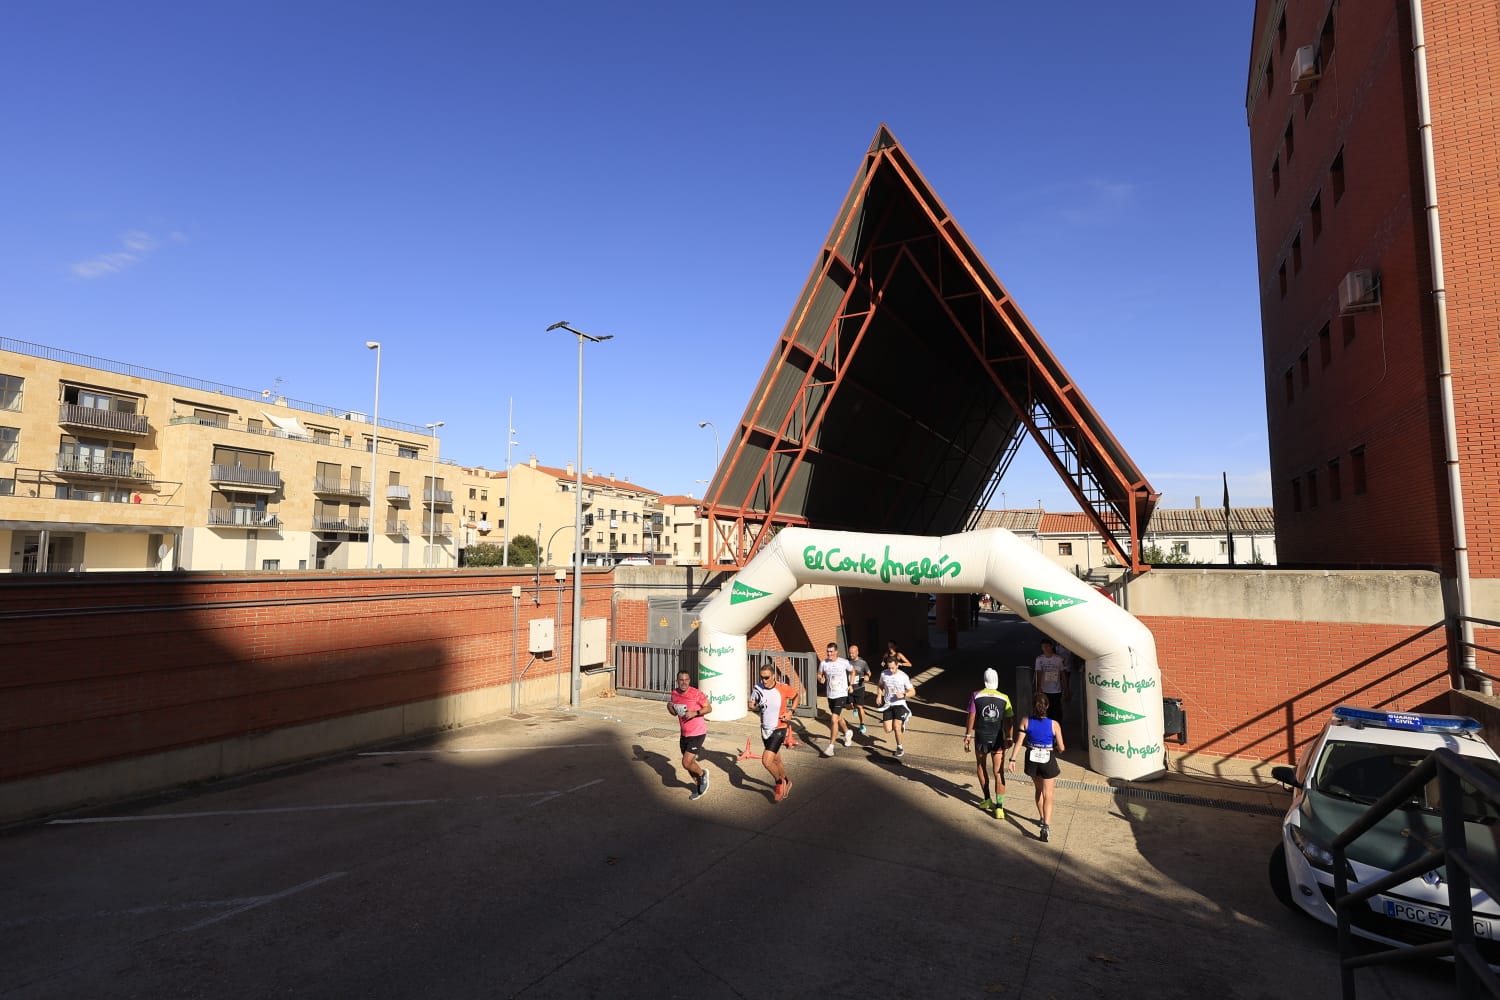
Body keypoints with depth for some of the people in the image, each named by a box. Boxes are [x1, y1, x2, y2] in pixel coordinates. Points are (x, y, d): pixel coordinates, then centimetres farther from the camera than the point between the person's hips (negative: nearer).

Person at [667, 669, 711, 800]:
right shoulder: (674, 693, 1)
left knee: (686, 763, -11)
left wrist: (695, 713, -24)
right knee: (688, 763, 16)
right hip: (684, 734, 7)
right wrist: (670, 708, -8)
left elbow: (709, 708, -11)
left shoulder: (697, 693, -18)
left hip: (697, 734, -7)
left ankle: (702, 774, 20)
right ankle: (700, 786, 38)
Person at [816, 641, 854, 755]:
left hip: (841, 695, -4)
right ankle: (848, 732, 52)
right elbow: (819, 674, 8)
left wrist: (851, 684, 2)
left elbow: (852, 671, 8)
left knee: (834, 719, -14)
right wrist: (820, 679, -14)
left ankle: (831, 746, -8)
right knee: (839, 718, 23)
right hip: (830, 695, 4)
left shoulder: (844, 662, -12)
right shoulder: (823, 663, -7)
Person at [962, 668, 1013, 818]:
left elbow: (971, 717, -8)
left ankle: (987, 800, 24)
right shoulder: (1004, 698, -3)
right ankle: (999, 806, -4)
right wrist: (1008, 737, 13)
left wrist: (967, 735, -1)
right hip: (998, 739, 1)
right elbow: (1009, 720, 0)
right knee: (998, 772, 4)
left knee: (981, 767, 20)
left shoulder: (976, 696, -7)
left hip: (981, 738, -1)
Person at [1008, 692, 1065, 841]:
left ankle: (1043, 819, 39)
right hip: (1048, 761, -2)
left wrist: (1012, 759, -10)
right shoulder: (1054, 724, -15)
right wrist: (1054, 749, 12)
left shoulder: (1025, 721, -12)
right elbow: (1061, 748, -11)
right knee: (1047, 795, 8)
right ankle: (1046, 825, -8)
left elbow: (1019, 741, -16)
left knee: (1039, 790, 25)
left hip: (1032, 760, 2)